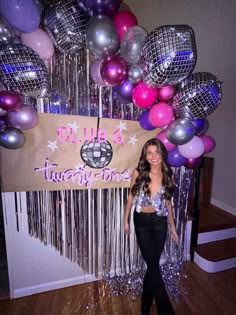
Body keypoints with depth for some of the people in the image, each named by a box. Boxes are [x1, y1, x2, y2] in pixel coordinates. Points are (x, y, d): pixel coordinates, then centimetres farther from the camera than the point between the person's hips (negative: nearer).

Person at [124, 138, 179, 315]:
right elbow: (131, 197, -1)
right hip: (141, 222, -2)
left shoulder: (168, 176, -4)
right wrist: (126, 220, 4)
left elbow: (168, 203, 5)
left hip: (160, 222, 3)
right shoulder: (138, 173, -11)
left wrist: (173, 227, 10)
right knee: (153, 265, 5)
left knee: (153, 264, 16)